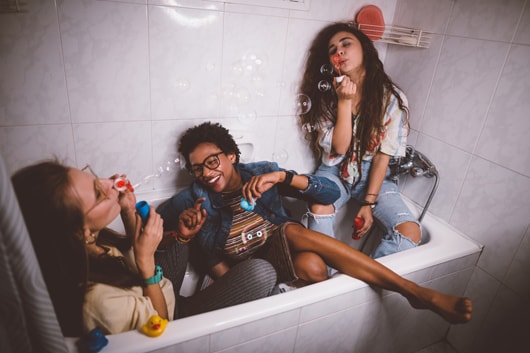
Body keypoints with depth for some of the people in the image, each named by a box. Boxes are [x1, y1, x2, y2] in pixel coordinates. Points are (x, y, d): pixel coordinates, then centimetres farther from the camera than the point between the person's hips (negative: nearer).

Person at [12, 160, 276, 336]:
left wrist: (129, 212, -19)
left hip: (153, 295, 7)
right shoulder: (99, 301, -43)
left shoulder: (88, 242, -21)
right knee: (261, 273, -16)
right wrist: (146, 259, -33)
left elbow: (131, 251, 0)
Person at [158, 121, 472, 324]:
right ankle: (420, 294, -20)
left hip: (286, 255, 2)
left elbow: (332, 192, -7)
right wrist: (182, 232, -20)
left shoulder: (261, 173, -2)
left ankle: (417, 292, -30)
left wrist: (281, 177, -23)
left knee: (291, 230, -34)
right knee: (311, 265, -33)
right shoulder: (195, 200, -2)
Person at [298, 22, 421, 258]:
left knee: (411, 232, -20)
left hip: (373, 174, 1)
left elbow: (383, 155, -8)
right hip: (334, 171, 0)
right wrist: (345, 101, -22)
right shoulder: (326, 94, -5)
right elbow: (339, 147, -13)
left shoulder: (392, 97, -8)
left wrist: (369, 203, -13)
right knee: (319, 208, -33)